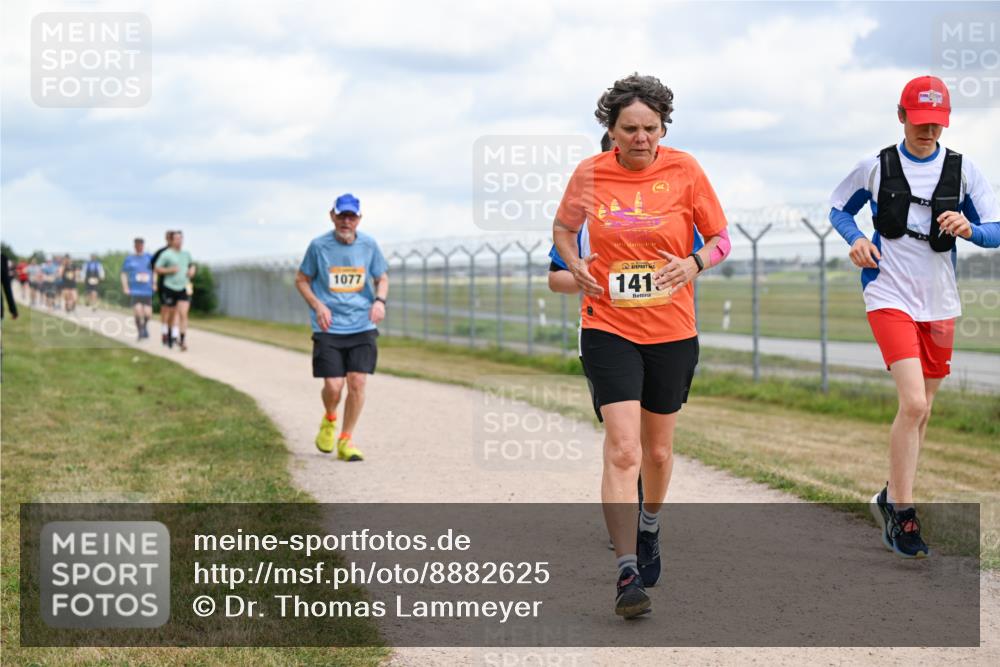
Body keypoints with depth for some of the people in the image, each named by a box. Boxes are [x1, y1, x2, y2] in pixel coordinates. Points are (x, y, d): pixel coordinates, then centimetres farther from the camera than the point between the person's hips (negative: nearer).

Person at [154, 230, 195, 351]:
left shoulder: (186, 254, 11)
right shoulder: (166, 254, -4)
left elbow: (192, 265, 28)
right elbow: (156, 269, -3)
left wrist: (192, 270, 6)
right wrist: (170, 270, -15)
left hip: (184, 288, 2)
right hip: (170, 288, -2)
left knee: (183, 314, -11)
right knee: (173, 313, 9)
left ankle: (183, 341, -14)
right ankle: (172, 335, 31)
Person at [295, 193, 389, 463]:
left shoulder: (369, 245, 1)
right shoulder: (318, 246, -4)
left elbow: (382, 279, 13)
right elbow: (301, 280, 7)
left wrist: (379, 300, -9)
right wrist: (317, 305, -10)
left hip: (362, 327, 2)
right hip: (328, 329, -2)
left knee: (358, 383, -8)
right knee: (333, 386, -8)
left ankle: (345, 441, 9)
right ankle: (329, 420, 27)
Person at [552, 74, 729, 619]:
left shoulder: (684, 171, -4)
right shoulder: (589, 175, -3)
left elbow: (719, 237, 4)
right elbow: (563, 227, 15)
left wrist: (694, 264, -17)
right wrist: (574, 264, -5)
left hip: (672, 332, 2)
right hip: (608, 328, -1)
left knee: (658, 450, 16)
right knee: (622, 450, -15)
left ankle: (649, 528, 46)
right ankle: (628, 573, -13)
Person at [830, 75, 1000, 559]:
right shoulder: (876, 167, -1)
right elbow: (838, 208, 13)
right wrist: (856, 238, -8)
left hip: (939, 302, 4)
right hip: (889, 296, -4)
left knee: (921, 410, 13)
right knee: (913, 403, -19)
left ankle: (891, 498, 32)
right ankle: (901, 514, -11)